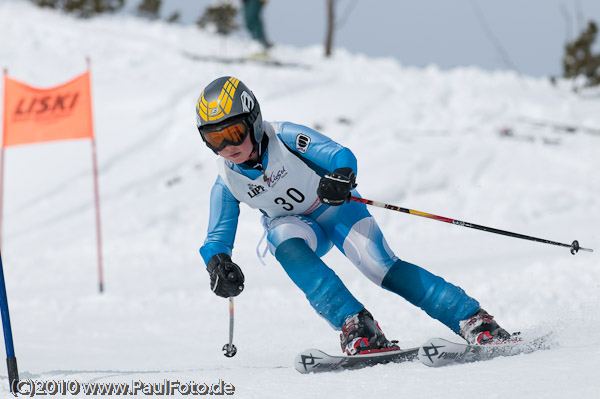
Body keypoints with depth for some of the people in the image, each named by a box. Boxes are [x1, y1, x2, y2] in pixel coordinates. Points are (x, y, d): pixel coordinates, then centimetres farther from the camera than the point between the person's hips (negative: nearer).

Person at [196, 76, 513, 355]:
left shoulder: (285, 137, -25)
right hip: (291, 224, 2)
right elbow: (217, 239, -9)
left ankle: (472, 319, -21)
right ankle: (354, 325, -39)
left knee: (381, 267, -23)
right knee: (287, 246, -34)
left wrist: (341, 176, -55)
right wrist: (218, 264, -33)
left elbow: (339, 154, -30)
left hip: (336, 208, -2)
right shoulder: (226, 185, -15)